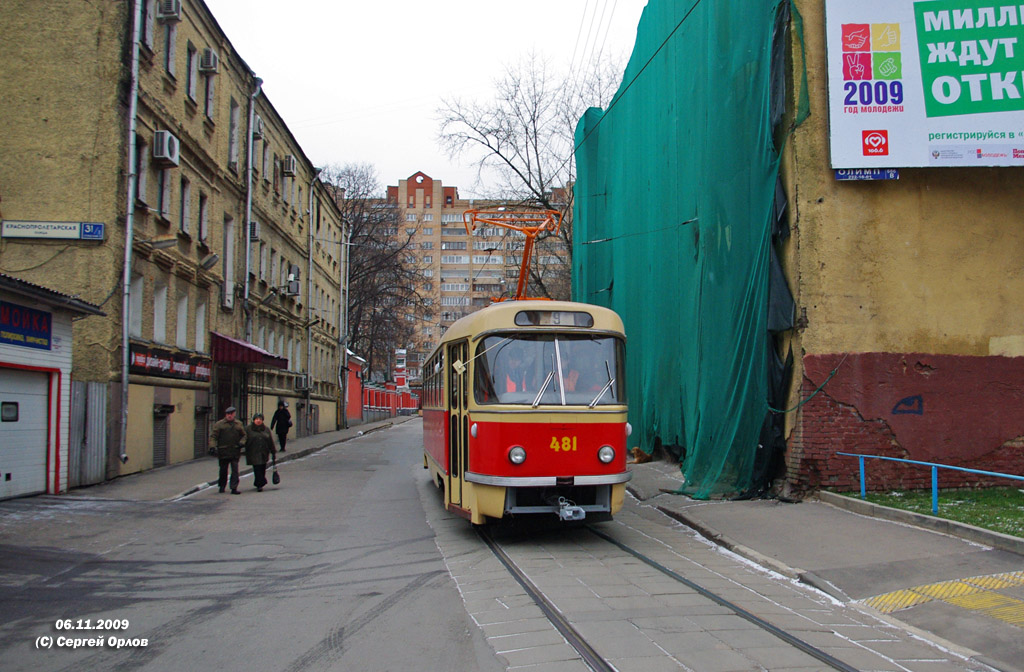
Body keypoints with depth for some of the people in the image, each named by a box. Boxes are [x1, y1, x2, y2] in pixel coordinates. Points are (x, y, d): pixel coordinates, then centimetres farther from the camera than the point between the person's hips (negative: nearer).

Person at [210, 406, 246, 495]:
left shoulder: (239, 424, 11)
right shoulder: (219, 424, 3)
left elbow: (244, 435, 19)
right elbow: (213, 436, 0)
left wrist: (242, 442, -1)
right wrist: (212, 446, -13)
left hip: (235, 452, 1)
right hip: (223, 451, -1)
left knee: (235, 470, -5)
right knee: (223, 470, 9)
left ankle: (234, 488, -5)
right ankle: (222, 486, 28)